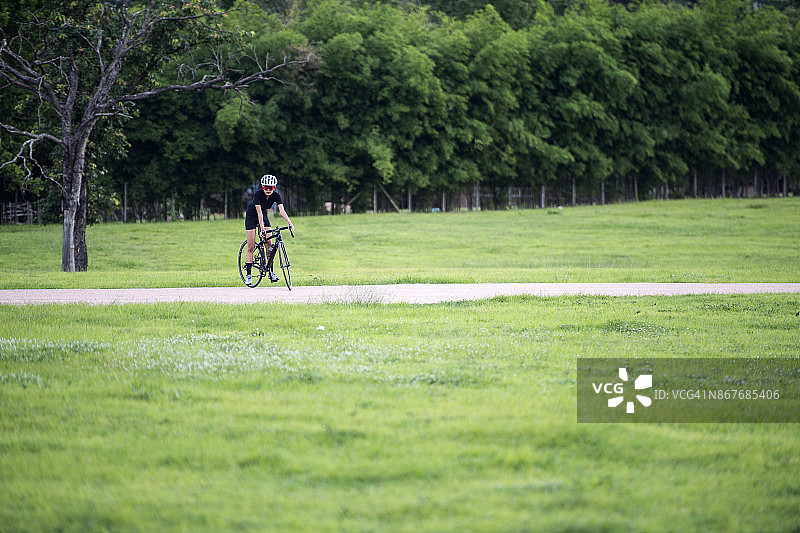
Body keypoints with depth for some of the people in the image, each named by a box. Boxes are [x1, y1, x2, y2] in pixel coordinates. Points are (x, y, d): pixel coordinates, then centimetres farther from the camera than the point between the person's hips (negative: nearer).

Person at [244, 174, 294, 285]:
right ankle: (248, 275, -4)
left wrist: (289, 223, -42)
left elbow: (281, 210, -28)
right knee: (251, 247, -7)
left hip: (264, 216, 4)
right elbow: (259, 213, -35)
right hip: (251, 216, -4)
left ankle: (271, 272, -3)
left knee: (269, 244, -9)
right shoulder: (258, 194, -30)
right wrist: (262, 228, -43)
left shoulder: (276, 196, -18)